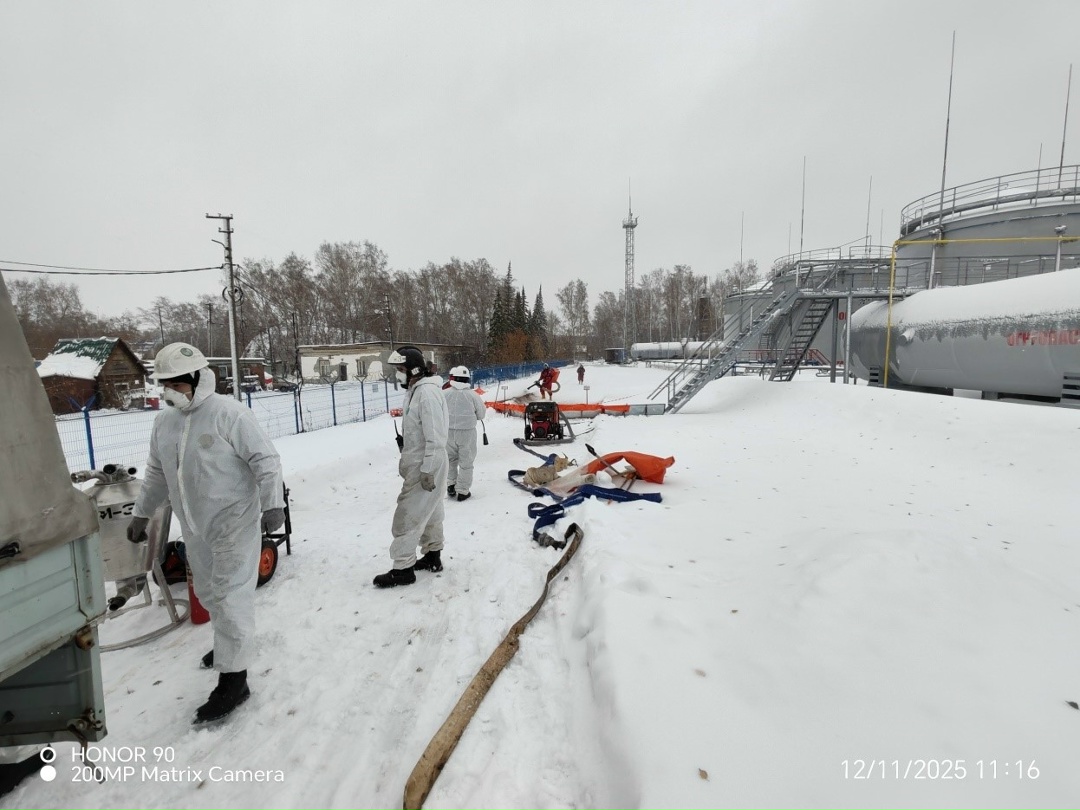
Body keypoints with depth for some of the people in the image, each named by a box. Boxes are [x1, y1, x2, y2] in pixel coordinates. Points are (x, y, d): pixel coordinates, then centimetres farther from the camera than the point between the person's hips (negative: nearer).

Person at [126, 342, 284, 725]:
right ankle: (230, 643, 45)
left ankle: (233, 677, 6)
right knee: (208, 591, 22)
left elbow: (265, 458, -19)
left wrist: (273, 503, -24)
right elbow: (156, 473, 19)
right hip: (196, 527, 8)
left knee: (229, 595, -5)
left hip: (235, 522, -8)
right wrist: (141, 514, 21)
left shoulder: (228, 413, -18)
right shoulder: (164, 422, 6)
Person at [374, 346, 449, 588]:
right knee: (429, 512, 19)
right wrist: (406, 461, 21)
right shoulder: (414, 390, 10)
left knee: (407, 517, -2)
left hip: (425, 467, -10)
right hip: (418, 464, 10)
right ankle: (432, 556, 32)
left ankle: (403, 569, 9)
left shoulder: (427, 393, -22)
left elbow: (435, 436, -25)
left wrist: (428, 470, -24)